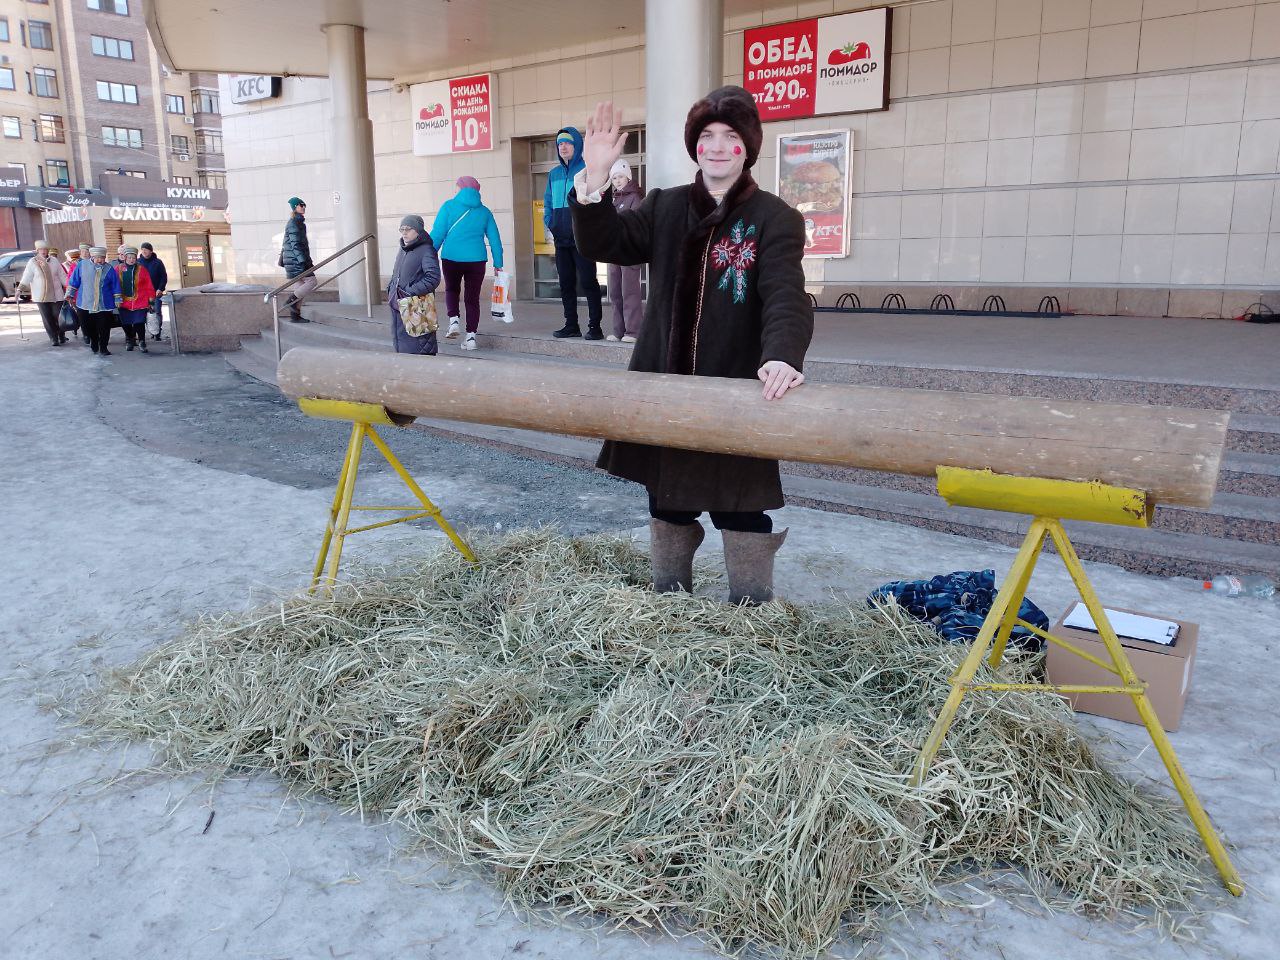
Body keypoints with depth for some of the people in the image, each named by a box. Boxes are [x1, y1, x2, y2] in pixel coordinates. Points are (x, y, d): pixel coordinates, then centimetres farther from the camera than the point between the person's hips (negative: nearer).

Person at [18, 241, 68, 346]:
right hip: (41, 297, -1)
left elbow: (62, 276, 8)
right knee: (47, 319, 2)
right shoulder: (32, 262, 0)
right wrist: (20, 287, -18)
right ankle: (53, 338, 10)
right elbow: (26, 278, -4)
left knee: (59, 316, 2)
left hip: (57, 295, 1)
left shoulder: (54, 261, 5)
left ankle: (61, 336, 20)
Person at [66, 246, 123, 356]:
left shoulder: (109, 269, 1)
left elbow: (115, 286, 6)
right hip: (85, 304, 2)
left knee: (104, 328, -4)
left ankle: (103, 348, 9)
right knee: (87, 327, 7)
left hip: (104, 305, -1)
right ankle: (94, 345, 28)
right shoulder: (82, 265, 3)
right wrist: (70, 294, 14)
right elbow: (74, 281, 11)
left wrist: (117, 300, 6)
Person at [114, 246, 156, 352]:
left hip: (140, 302, -2)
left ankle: (142, 342, 8)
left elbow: (149, 286, 2)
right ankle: (130, 341, 26)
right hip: (124, 303, 2)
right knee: (126, 324, 8)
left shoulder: (141, 269, 1)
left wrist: (150, 299, -1)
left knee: (139, 323, -7)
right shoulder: (118, 269, 3)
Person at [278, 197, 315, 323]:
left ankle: (295, 315, 10)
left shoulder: (297, 222, 20)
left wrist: (281, 259, 29)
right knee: (311, 281, -13)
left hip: (291, 260, 10)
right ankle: (291, 301, -11)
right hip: (296, 259, -10)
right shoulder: (294, 223, -12)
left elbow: (286, 243, 26)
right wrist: (304, 261, -23)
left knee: (299, 287, 9)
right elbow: (295, 244, -20)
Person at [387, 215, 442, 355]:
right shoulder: (403, 250, 15)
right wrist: (390, 288, 11)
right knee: (400, 344, 13)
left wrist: (410, 294, -21)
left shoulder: (426, 250, -10)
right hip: (397, 307, 8)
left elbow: (433, 278, -20)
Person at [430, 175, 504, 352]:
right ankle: (471, 337, 3)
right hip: (476, 259, 1)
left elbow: (437, 234, -4)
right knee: (472, 298, 8)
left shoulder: (449, 206, 1)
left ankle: (453, 320, 1)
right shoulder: (484, 211, 9)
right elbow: (495, 239, 10)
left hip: (451, 258, -1)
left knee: (451, 290, 23)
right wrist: (498, 264, 15)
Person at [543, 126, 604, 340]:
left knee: (588, 282, -4)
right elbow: (548, 204, 20)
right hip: (561, 239, 6)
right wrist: (549, 228, 7)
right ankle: (571, 325, 17)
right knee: (566, 284, 9)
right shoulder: (554, 174, 15)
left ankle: (594, 326, 0)